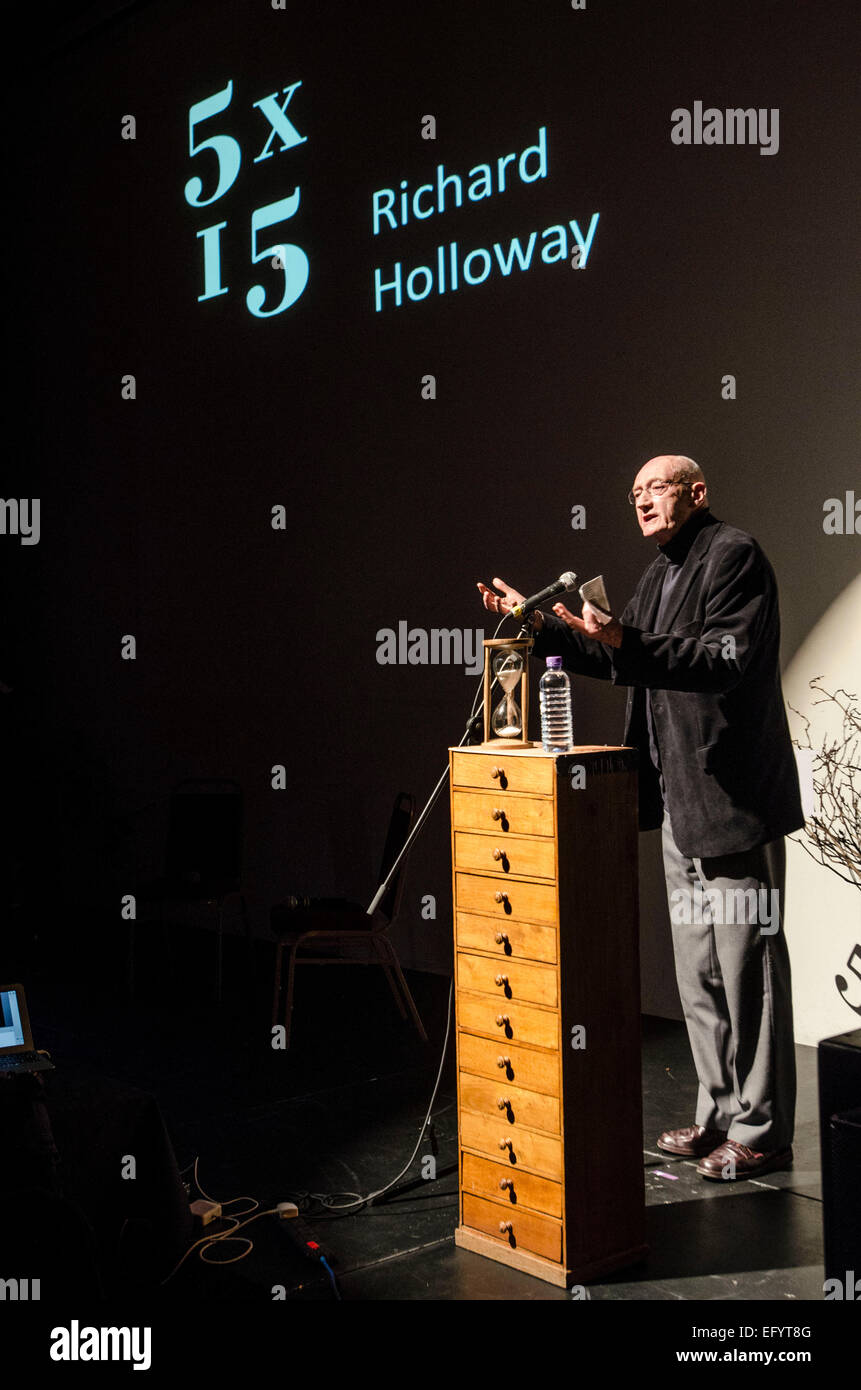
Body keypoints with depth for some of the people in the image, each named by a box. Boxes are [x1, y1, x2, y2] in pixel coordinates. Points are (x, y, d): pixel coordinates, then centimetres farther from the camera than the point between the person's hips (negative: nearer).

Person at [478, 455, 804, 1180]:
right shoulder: (662, 573, 18)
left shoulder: (734, 555, -10)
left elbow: (729, 660, -22)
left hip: (732, 796, -10)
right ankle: (719, 1113, 27)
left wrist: (626, 641, -32)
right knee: (698, 971, 15)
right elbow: (620, 661, 24)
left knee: (746, 967, -3)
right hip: (680, 801, 10)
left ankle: (761, 1130, 8)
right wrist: (539, 623, 19)